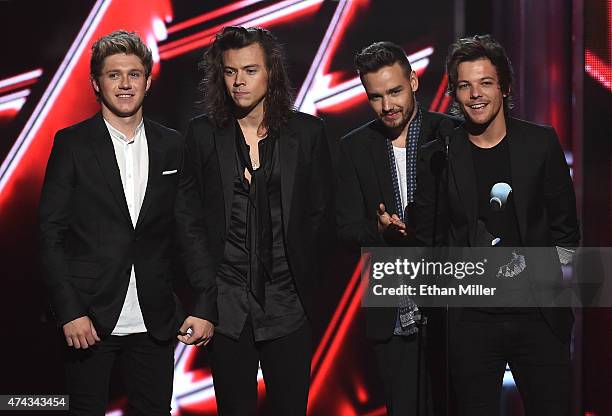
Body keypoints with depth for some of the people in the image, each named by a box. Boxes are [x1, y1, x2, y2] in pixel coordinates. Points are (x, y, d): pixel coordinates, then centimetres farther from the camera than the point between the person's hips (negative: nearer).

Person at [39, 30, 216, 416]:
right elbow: (51, 232, -4)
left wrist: (205, 307, 0)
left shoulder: (172, 146, 7)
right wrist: (70, 312, -11)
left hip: (155, 323, 2)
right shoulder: (72, 144, -1)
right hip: (89, 320, -2)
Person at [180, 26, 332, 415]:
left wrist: (303, 279, 2)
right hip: (227, 305, 0)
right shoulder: (203, 134, 3)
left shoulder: (307, 132, 3)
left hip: (288, 306, 0)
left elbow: (320, 212, 7)